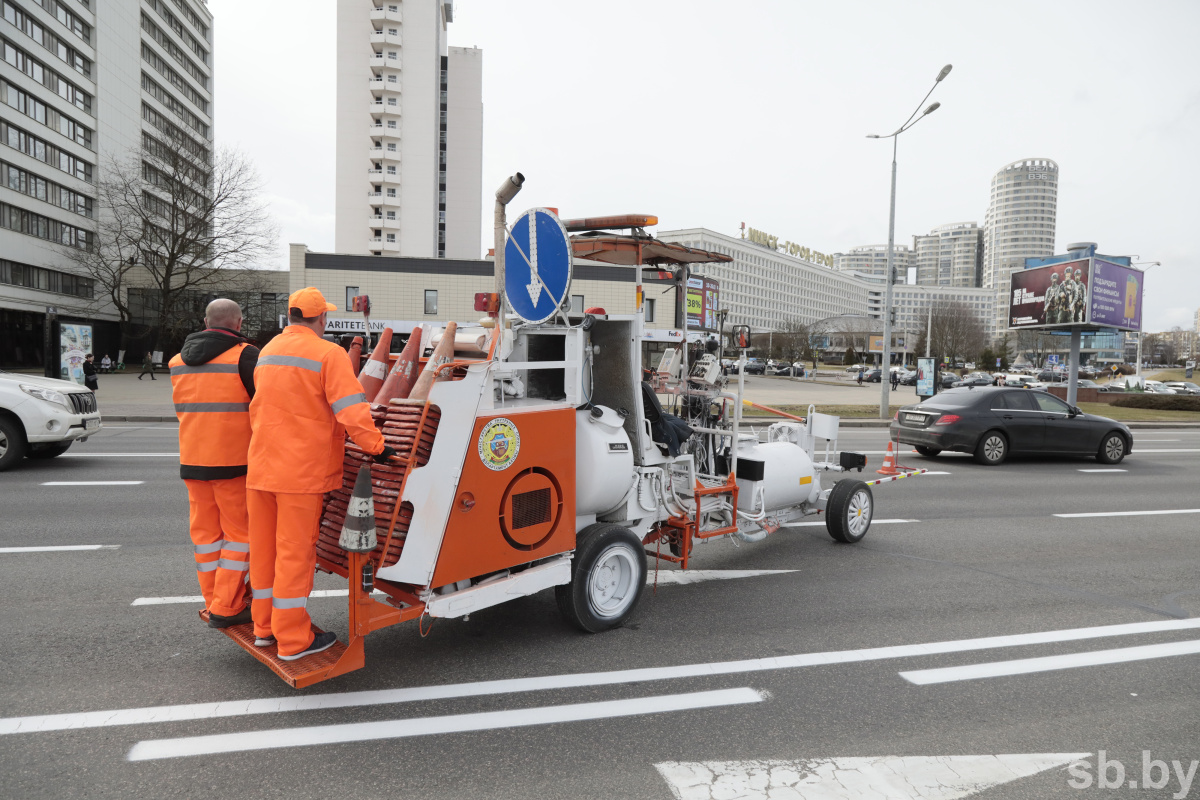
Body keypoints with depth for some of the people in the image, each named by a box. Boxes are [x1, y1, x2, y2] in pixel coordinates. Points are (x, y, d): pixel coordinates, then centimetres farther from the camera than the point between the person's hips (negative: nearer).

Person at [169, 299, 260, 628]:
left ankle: (215, 602, 22)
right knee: (240, 531, 3)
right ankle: (227, 607, 4)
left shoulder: (179, 360, 12)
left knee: (205, 531, 13)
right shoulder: (244, 355, -10)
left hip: (192, 462, 6)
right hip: (233, 462, -6)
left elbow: (184, 408, 18)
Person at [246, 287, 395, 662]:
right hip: (301, 470, -8)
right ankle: (293, 639, 7)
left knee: (264, 545, 16)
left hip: (261, 466, 8)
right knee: (295, 550, -1)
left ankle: (265, 625, 29)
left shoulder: (267, 352, 14)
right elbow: (350, 408, -19)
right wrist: (375, 445, -12)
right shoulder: (328, 353, -11)